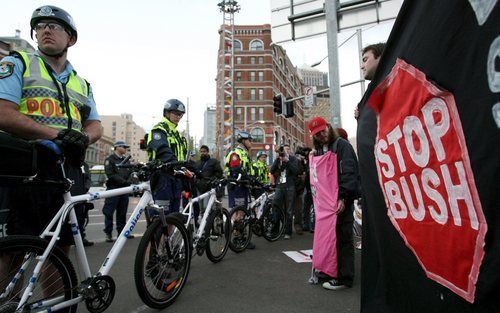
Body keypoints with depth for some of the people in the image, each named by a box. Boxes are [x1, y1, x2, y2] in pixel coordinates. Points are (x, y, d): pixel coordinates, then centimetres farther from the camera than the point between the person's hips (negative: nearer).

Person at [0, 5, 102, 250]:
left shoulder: (82, 84, 21)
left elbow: (96, 126, 15)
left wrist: (83, 138, -9)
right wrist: (57, 134, -19)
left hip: (68, 172, 5)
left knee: (61, 247, 9)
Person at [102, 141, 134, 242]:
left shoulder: (126, 160, 18)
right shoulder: (110, 159, -3)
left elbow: (130, 173, 14)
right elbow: (110, 174, -13)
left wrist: (129, 181, -6)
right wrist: (123, 181, -16)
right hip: (113, 189, -6)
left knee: (122, 213, 10)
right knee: (109, 212, -2)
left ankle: (122, 231, 17)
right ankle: (108, 234, 5)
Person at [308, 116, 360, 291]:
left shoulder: (342, 145, -5)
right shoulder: (318, 150, 19)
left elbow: (348, 172, -15)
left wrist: (343, 197, -21)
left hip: (341, 199, -7)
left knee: (342, 237, -3)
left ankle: (344, 278, 5)